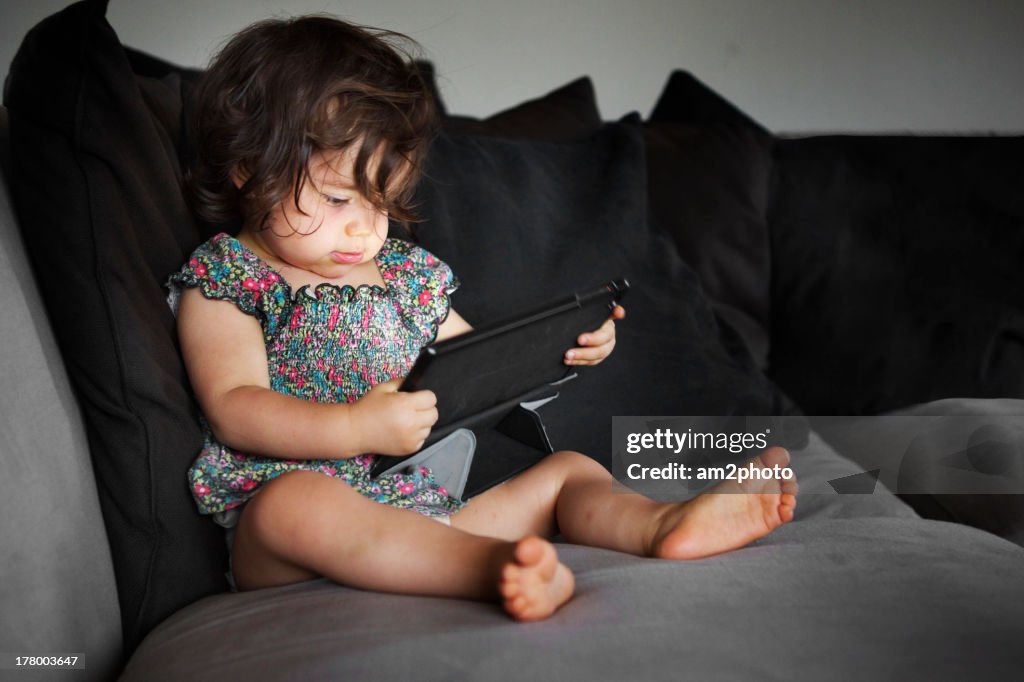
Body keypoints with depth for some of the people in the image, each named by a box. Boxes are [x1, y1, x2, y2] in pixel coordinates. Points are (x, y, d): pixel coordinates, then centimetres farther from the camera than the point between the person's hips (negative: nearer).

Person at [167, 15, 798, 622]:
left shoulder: (409, 273, 17)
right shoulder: (222, 279, 1)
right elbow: (234, 410, -12)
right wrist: (360, 428, -25)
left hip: (427, 506, 6)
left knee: (567, 469, 2)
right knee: (293, 500, -39)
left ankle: (662, 523, -28)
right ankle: (496, 567, -58)